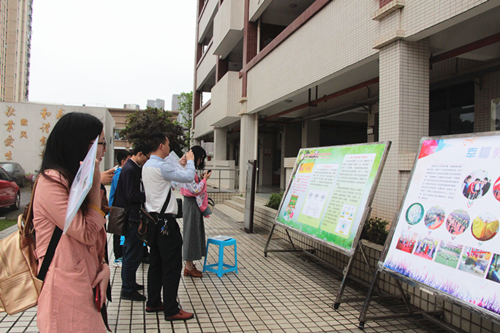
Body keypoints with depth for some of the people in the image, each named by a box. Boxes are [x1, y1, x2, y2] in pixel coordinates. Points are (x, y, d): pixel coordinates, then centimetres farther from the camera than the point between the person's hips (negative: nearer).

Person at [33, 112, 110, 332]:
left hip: (86, 285, 8)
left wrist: (103, 266, -1)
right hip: (66, 289, -8)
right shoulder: (51, 181, -16)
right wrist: (95, 184, -15)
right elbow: (87, 234, -17)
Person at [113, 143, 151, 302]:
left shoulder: (132, 168, 13)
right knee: (133, 254, -3)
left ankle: (129, 283, 33)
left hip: (131, 217, 11)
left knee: (130, 251, 20)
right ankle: (127, 290, 7)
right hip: (132, 217, -11)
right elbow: (132, 196, -23)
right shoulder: (130, 169, -18)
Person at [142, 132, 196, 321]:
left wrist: (180, 164, 22)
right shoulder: (161, 167, -19)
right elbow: (189, 177, -19)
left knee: (156, 263, 17)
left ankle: (153, 303, 28)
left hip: (154, 219, 10)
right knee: (172, 266, -3)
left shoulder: (147, 166, 12)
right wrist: (190, 161, -1)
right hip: (165, 222, -10)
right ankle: (171, 310, 5)